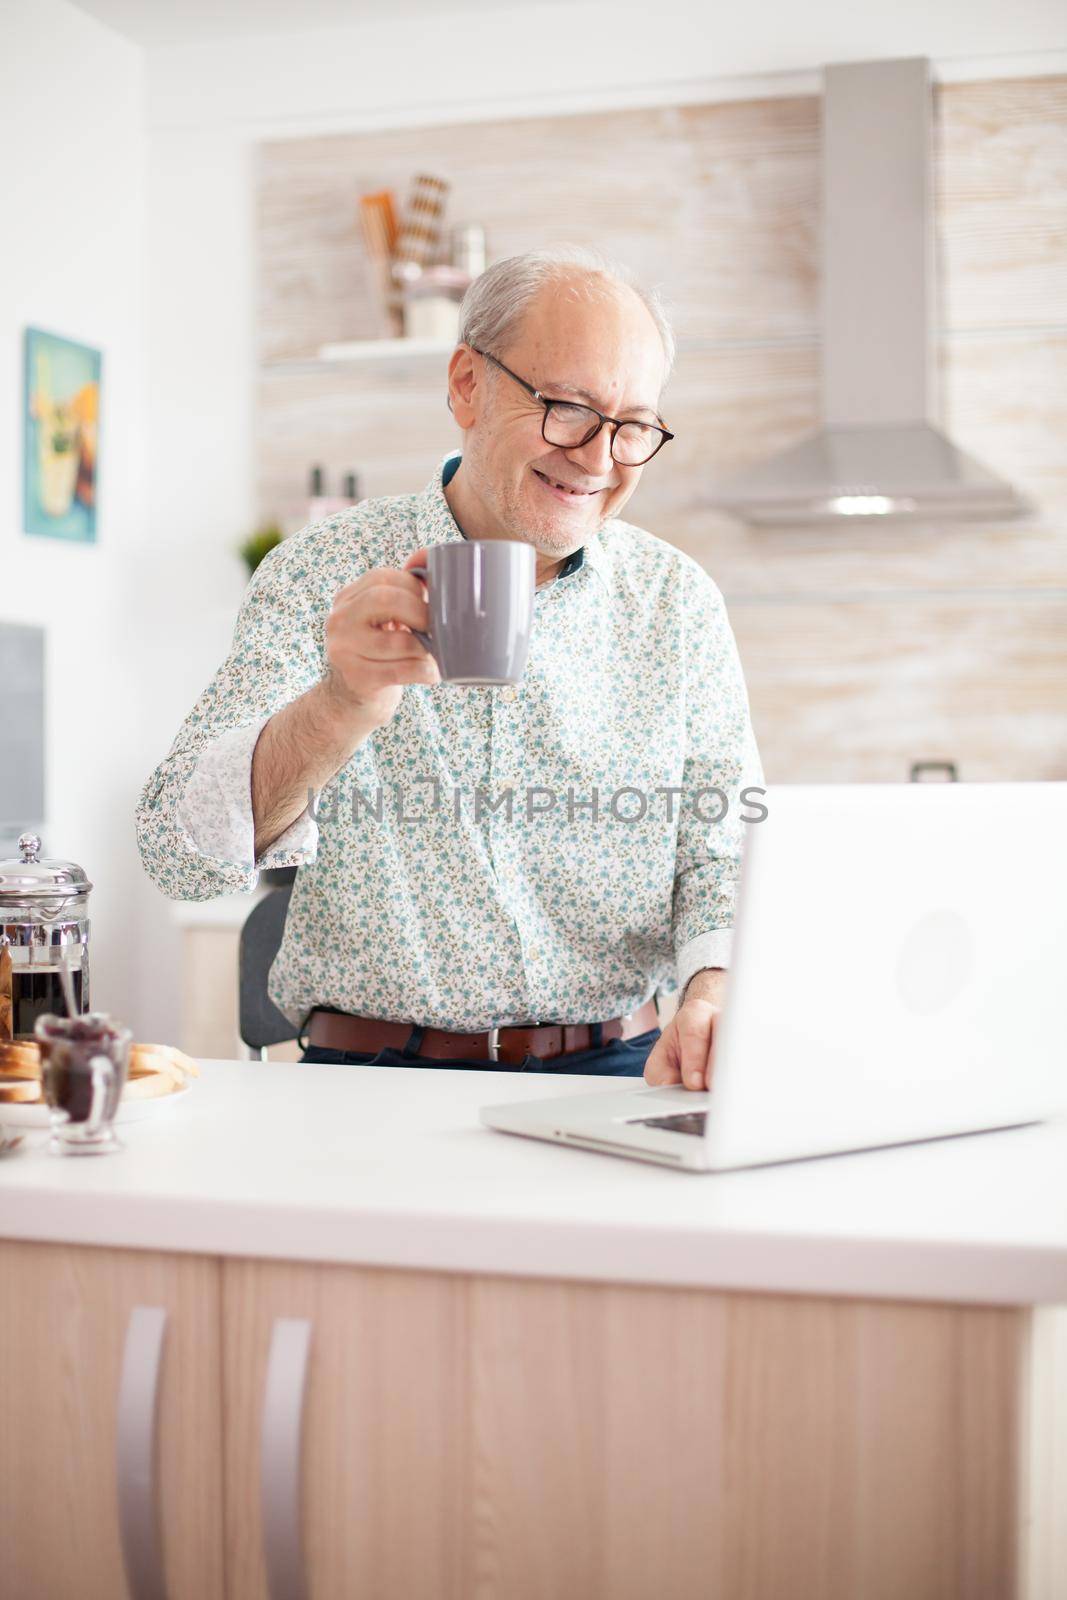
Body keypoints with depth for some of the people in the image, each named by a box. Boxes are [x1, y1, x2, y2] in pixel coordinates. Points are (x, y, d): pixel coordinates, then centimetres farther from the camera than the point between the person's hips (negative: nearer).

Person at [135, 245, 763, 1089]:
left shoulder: (677, 600, 8)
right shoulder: (319, 574, 0)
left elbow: (724, 856, 6)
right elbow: (180, 854, -9)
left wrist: (714, 991, -18)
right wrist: (340, 710, -29)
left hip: (611, 1069, 2)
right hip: (371, 1073, -2)